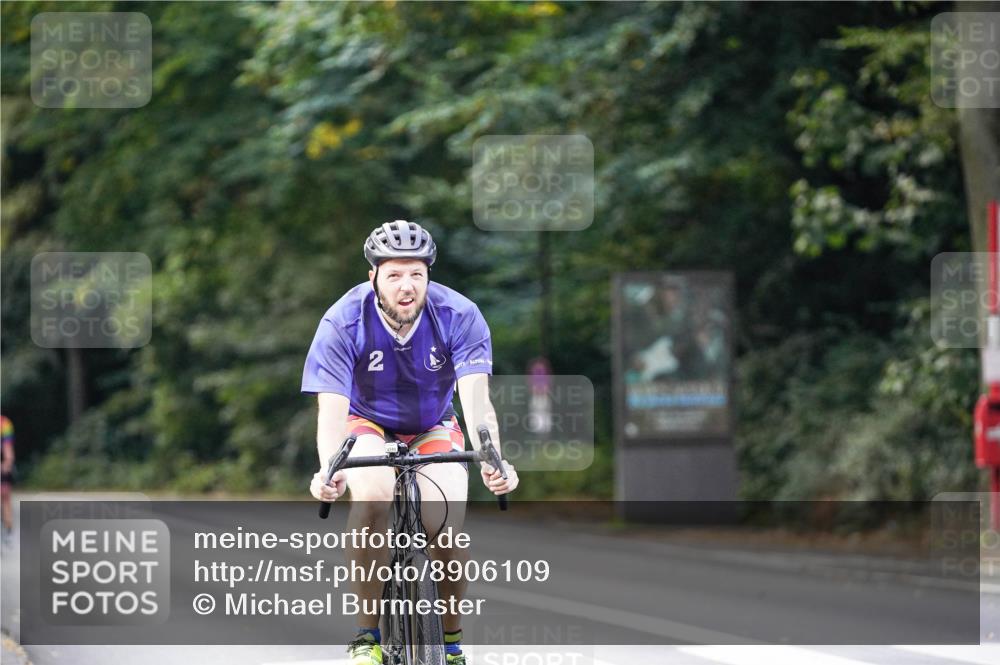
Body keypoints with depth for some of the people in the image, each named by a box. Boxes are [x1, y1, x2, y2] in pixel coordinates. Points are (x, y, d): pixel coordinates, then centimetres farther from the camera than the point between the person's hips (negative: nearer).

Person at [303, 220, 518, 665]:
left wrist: (492, 460, -51)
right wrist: (329, 471, -53)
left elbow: (476, 397, -32)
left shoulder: (459, 317, -23)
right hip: (369, 427, -1)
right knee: (373, 493, -34)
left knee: (447, 524, -24)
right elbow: (332, 409, -32)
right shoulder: (343, 323, -25)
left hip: (433, 430, 1)